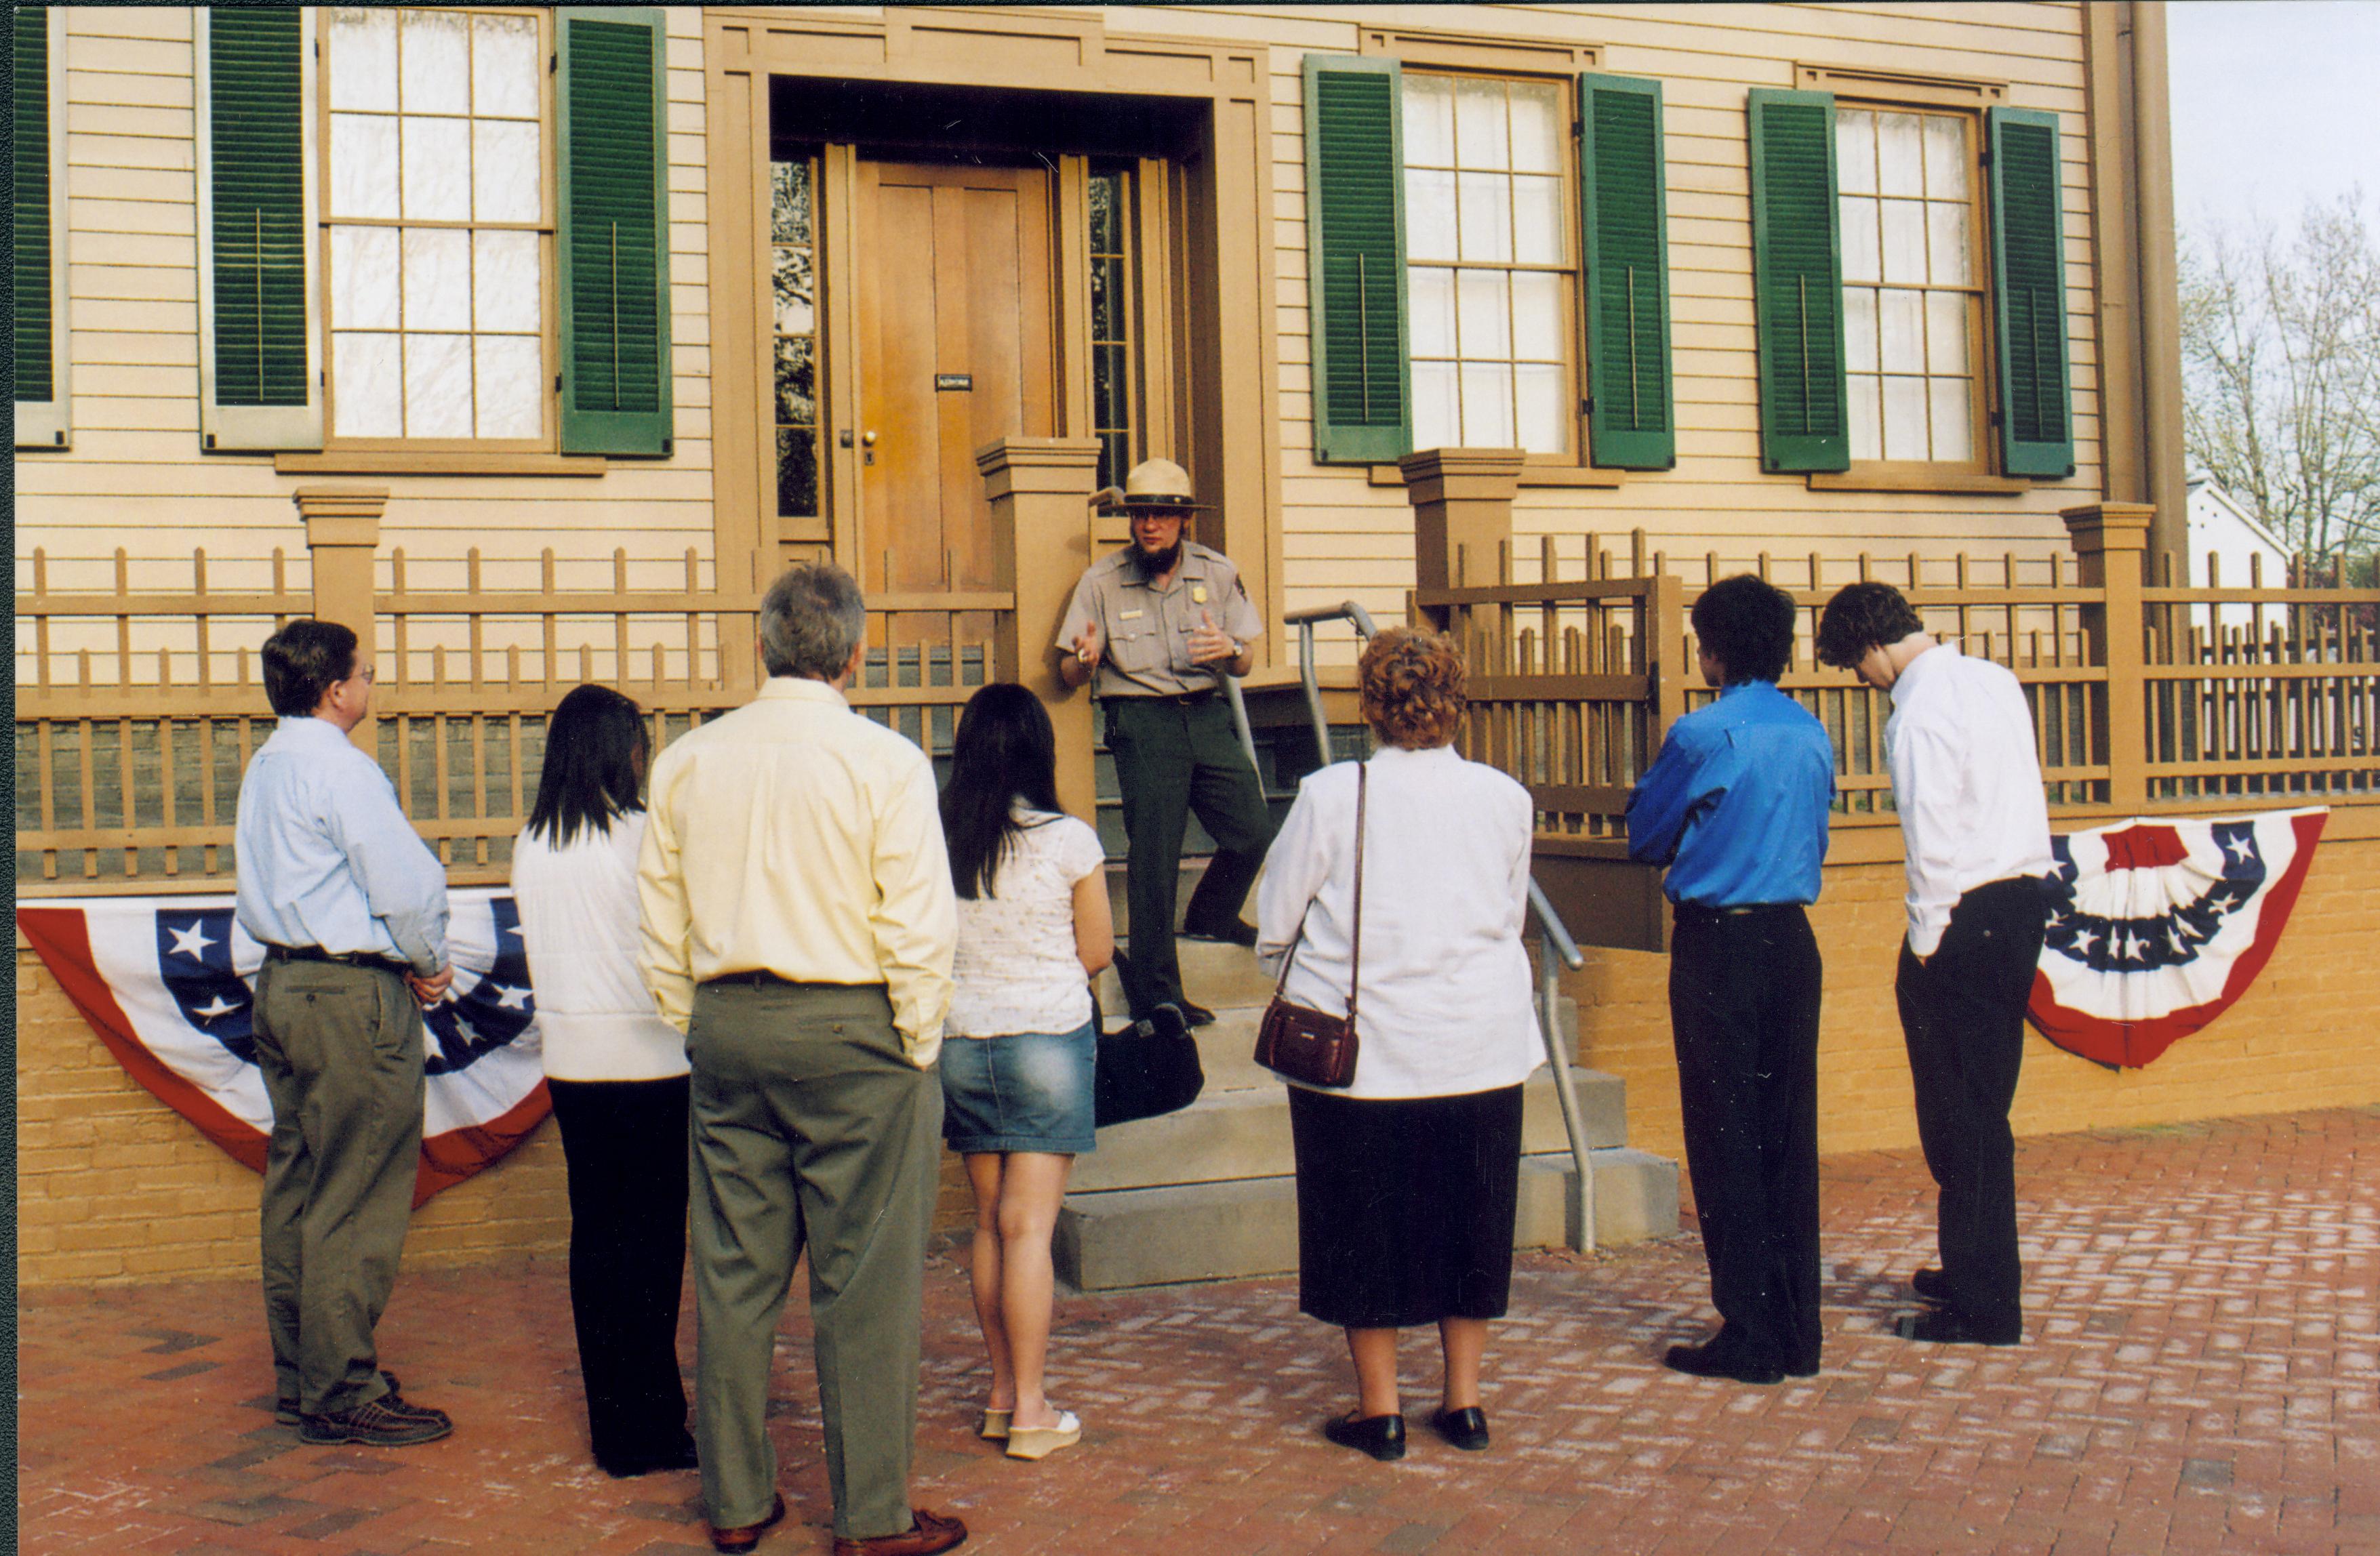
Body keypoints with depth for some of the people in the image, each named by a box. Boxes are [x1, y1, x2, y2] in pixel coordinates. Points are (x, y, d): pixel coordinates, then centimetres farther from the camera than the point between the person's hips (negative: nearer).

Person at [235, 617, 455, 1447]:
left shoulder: (265, 766, 13)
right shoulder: (340, 768, -15)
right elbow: (408, 883, -19)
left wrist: (406, 962, 8)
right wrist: (429, 962, -1)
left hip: (283, 983, 10)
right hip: (352, 993, -10)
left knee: (296, 1190, 14)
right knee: (355, 1200, -4)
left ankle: (298, 1378, 23)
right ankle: (342, 1394, 1)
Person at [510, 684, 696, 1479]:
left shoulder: (530, 845, 5)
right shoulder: (639, 834, -12)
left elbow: (539, 946, 12)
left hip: (569, 1060, 6)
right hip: (645, 1054, -6)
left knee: (594, 1234, 12)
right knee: (652, 1241, 1)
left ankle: (610, 1422, 19)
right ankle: (647, 1429, 5)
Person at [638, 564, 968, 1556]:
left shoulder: (686, 762, 6)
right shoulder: (883, 761, -9)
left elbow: (661, 930, 9)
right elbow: (919, 927, -12)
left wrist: (699, 1033, 17)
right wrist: (918, 1050, -1)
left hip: (726, 1028, 5)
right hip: (851, 1029, -5)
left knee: (733, 1276, 12)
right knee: (865, 1282, 2)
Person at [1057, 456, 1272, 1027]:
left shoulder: (1217, 572, 9)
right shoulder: (1102, 580, 3)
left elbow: (1245, 663, 11)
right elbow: (1067, 674, 4)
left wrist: (1229, 650, -13)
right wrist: (1085, 660, -21)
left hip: (1208, 713, 3)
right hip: (1142, 718, -3)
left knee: (1253, 831, -5)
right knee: (1153, 854, -7)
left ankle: (1210, 916, 28)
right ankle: (1154, 996, 1)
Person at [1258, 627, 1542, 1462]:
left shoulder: (1329, 796, -12)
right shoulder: (1505, 798, -2)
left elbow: (1272, 929, -4)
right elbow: (1511, 918, 11)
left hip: (1360, 1046, -3)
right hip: (1481, 1048, 3)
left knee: (1365, 1225, 9)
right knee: (1470, 1219, 15)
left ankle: (1379, 1408, 17)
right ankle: (1464, 1400, 24)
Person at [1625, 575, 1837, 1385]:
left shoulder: (1702, 735, -12)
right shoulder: (1812, 735, 6)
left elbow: (1645, 839, 0)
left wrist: (1647, 792, 17)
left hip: (1717, 944, -6)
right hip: (1793, 940, 6)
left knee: (1726, 1138, 1)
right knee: (1791, 1133, 10)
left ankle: (1750, 1336, 4)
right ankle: (1797, 1331, 16)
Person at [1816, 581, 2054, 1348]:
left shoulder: (1919, 711, -15)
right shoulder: (1995, 680, 10)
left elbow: (1933, 836, -19)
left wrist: (1924, 942, -11)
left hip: (1966, 916, -9)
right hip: (2024, 899, 9)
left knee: (1959, 1113, -1)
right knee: (1984, 1104, 19)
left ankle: (1984, 1306, 5)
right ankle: (1973, 1271, 31)